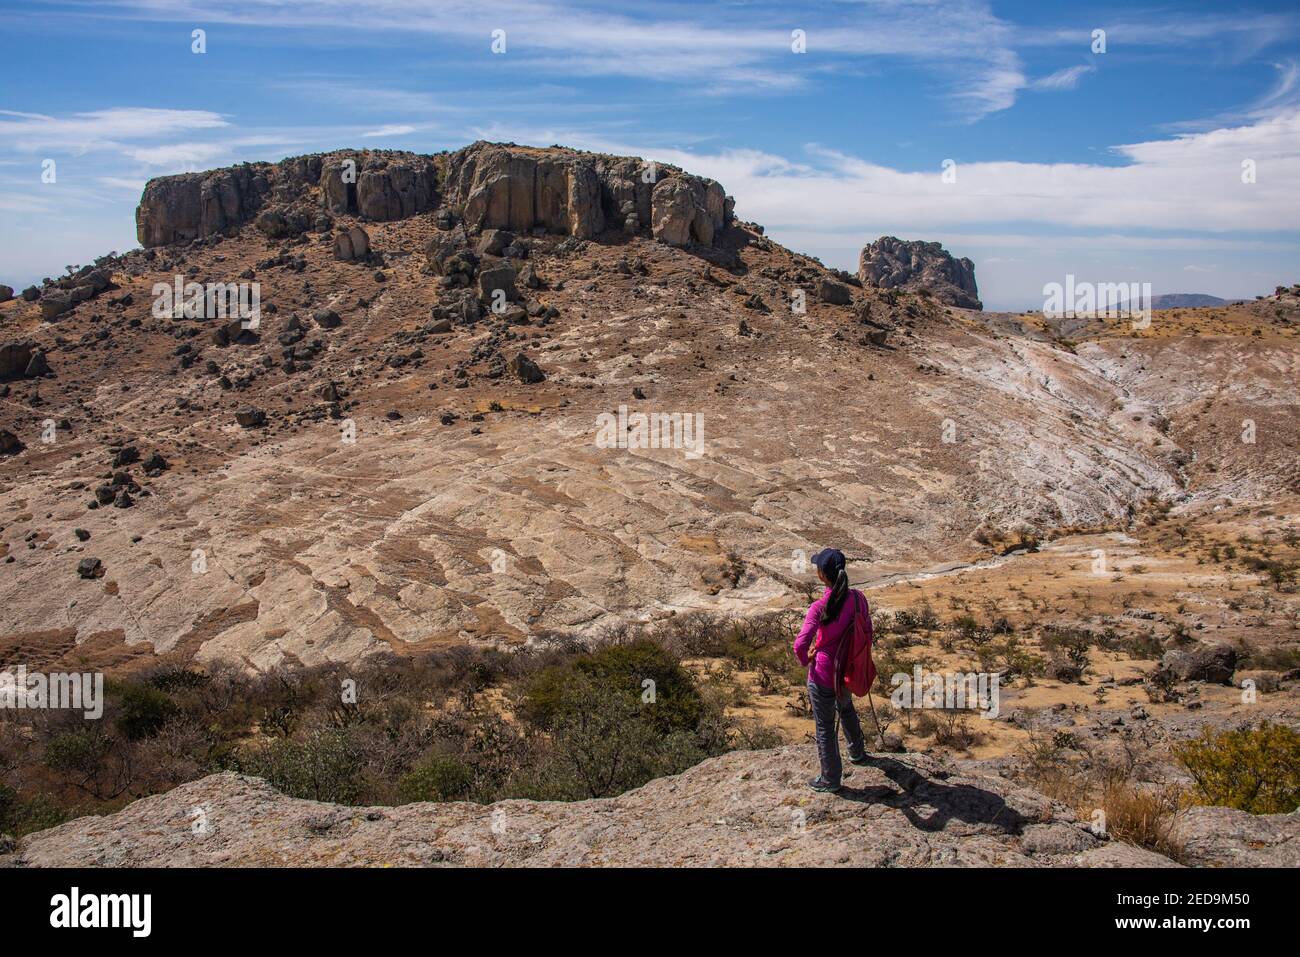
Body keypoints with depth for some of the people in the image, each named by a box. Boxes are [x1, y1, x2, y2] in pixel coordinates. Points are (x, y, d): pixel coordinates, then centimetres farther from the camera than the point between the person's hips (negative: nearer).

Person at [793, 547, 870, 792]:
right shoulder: (858, 598, -12)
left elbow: (800, 646, -35)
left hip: (823, 675, -6)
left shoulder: (819, 607, -29)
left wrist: (805, 661, -13)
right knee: (846, 708, 35)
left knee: (825, 727, 15)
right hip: (848, 669, 6)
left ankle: (830, 779, 32)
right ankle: (857, 752, 56)